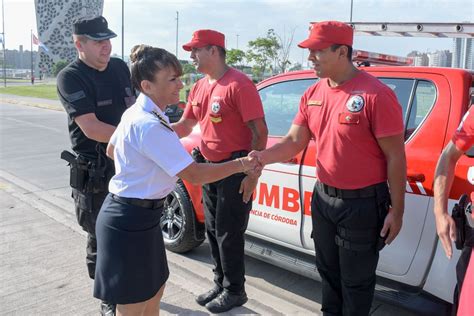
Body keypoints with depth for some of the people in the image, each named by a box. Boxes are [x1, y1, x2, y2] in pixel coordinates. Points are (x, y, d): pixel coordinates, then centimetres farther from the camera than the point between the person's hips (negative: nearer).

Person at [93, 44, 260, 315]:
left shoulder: (137, 113, 6)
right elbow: (195, 175, -24)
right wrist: (241, 164, -14)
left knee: (154, 293, 23)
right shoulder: (149, 125, -26)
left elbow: (111, 150, 22)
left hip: (138, 215, 10)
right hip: (130, 222, -10)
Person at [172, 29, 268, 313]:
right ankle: (221, 284, 34)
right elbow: (184, 126, 16)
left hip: (237, 169, -8)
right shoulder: (199, 88, 10)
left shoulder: (239, 84, -15)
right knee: (213, 230, 16)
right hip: (210, 168, 8)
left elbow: (260, 131, -18)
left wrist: (253, 173, -20)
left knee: (229, 233, 1)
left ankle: (234, 291, 20)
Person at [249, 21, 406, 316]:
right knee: (328, 271, 24)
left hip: (363, 204, -6)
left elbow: (395, 156, -15)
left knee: (355, 280, 12)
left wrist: (396, 211, -12)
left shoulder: (376, 94, -19)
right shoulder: (312, 95, 2)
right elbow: (294, 141, 2)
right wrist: (262, 157, -17)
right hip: (322, 198, 7)